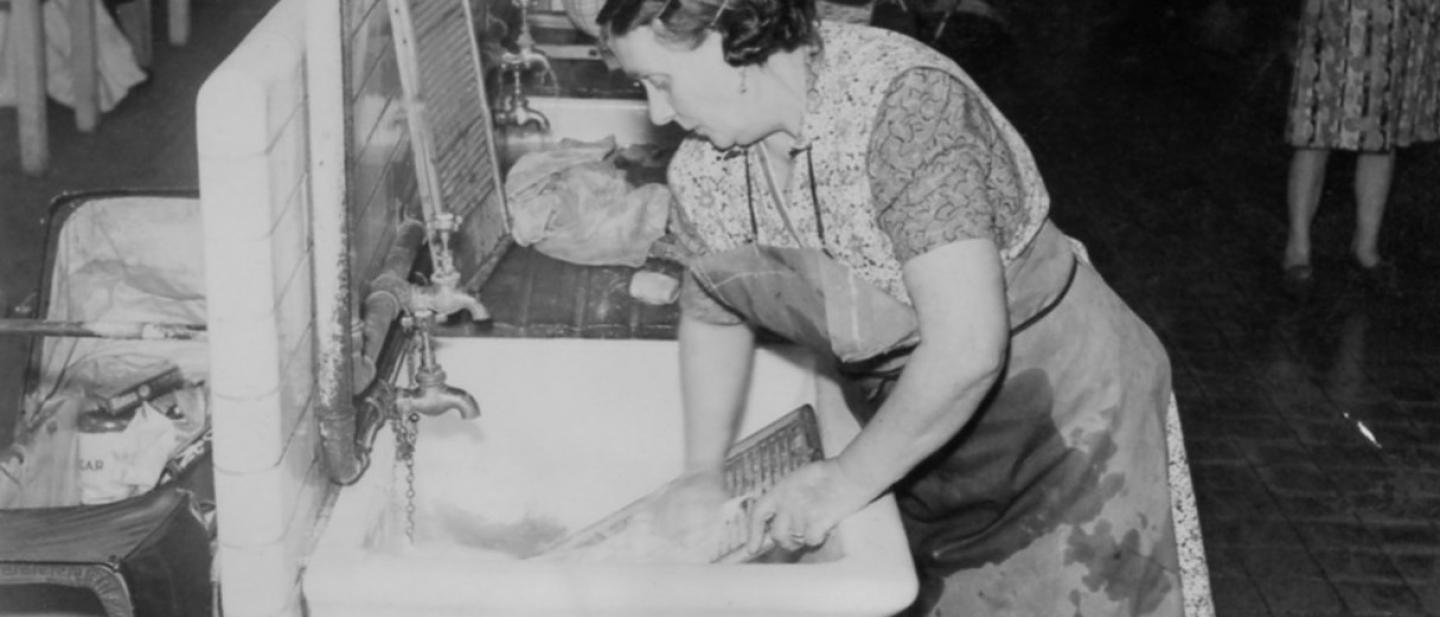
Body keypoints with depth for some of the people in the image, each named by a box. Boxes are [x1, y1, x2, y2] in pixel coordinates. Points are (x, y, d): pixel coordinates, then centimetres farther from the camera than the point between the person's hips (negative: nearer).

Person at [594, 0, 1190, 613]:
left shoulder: (902, 103, -31)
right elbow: (713, 311, 11)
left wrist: (847, 479, -23)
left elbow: (967, 349, -34)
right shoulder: (703, 165, -8)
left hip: (1060, 413, -6)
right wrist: (703, 471, 4)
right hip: (915, 414, 6)